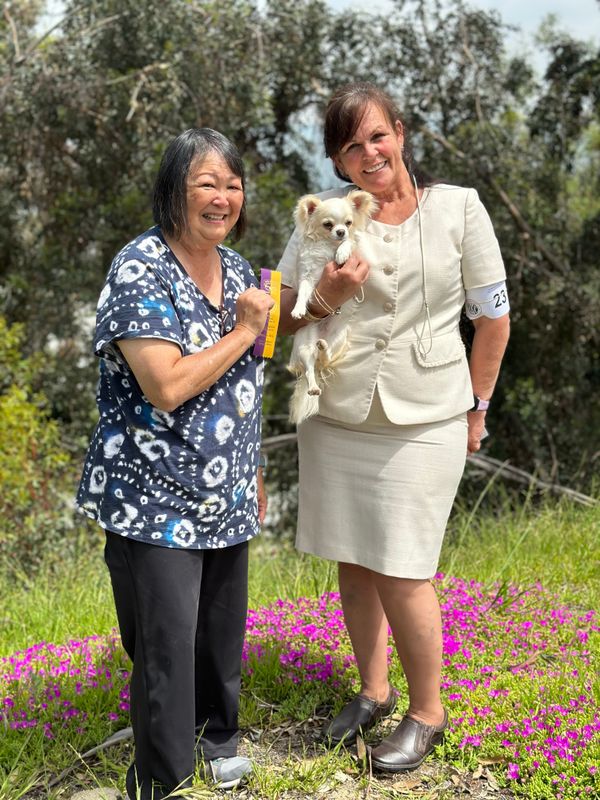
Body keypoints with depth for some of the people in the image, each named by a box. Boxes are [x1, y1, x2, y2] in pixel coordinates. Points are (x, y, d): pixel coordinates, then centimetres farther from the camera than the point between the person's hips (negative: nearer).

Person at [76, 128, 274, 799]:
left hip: (226, 500, 7)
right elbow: (165, 386, -25)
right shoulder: (140, 270, -15)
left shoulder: (236, 268, 9)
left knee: (222, 631, 18)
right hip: (156, 502, -7)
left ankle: (216, 739, 42)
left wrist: (252, 472, 21)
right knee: (167, 646, 0)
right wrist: (244, 331, -16)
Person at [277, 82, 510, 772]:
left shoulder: (458, 208, -1)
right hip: (334, 417, 3)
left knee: (401, 573, -2)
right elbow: (278, 316, 3)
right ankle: (373, 691, 33)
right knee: (353, 563, 13)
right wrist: (325, 296, -17)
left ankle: (427, 713, 19)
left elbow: (493, 317, 4)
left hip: (423, 422, -3)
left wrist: (476, 408, 6)